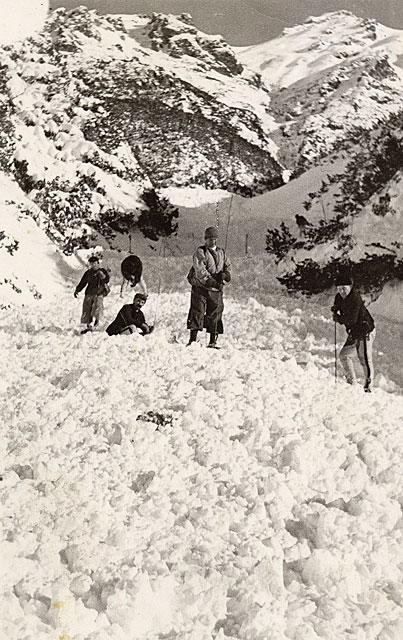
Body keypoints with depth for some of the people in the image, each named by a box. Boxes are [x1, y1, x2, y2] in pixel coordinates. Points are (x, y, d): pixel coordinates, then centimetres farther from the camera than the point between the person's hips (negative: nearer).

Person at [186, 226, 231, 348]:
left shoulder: (221, 252, 14)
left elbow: (228, 266, 18)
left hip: (216, 289, 5)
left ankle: (213, 342, 12)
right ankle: (192, 340, -7)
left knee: (215, 315, 5)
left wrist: (225, 274, -7)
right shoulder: (200, 252, -4)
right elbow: (200, 271, -15)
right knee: (197, 313, -8)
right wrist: (212, 282, -26)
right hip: (201, 288, -5)